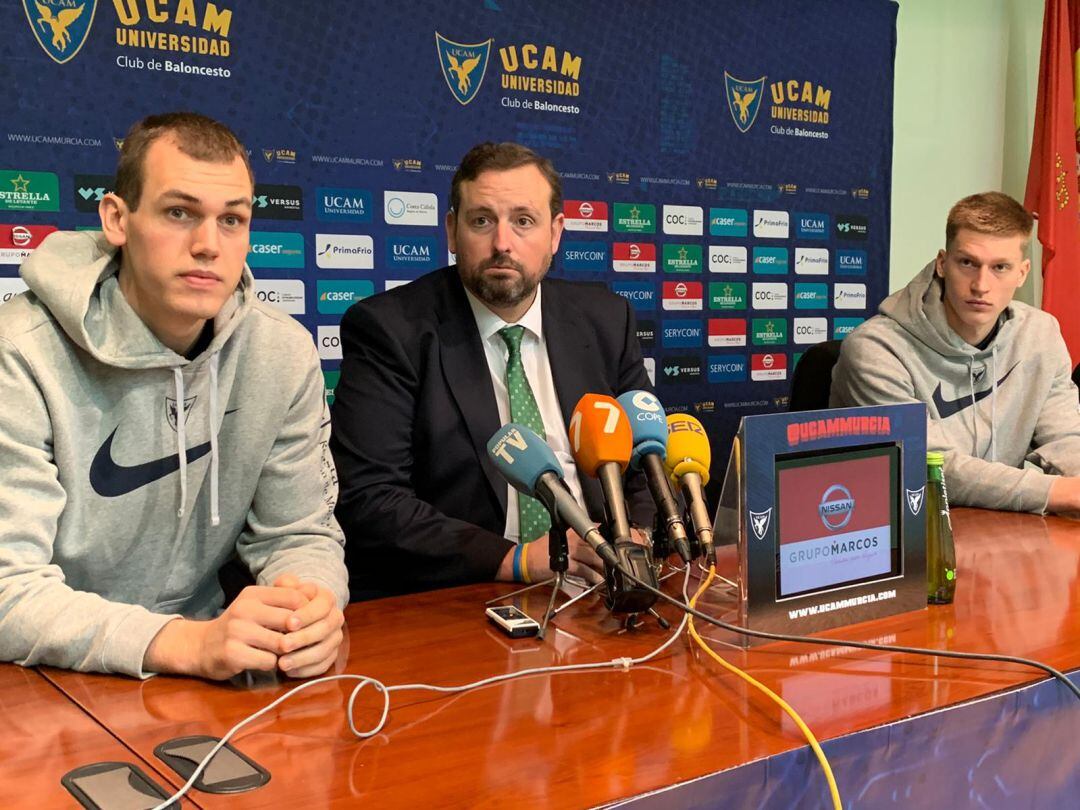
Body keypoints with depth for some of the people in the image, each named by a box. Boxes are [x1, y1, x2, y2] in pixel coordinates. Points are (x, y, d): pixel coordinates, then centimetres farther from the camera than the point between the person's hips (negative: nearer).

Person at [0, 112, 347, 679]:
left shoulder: (283, 355, -3)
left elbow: (299, 534, 2)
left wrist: (309, 606, -21)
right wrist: (187, 643, -33)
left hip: (202, 679, 3)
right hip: (52, 693, -3)